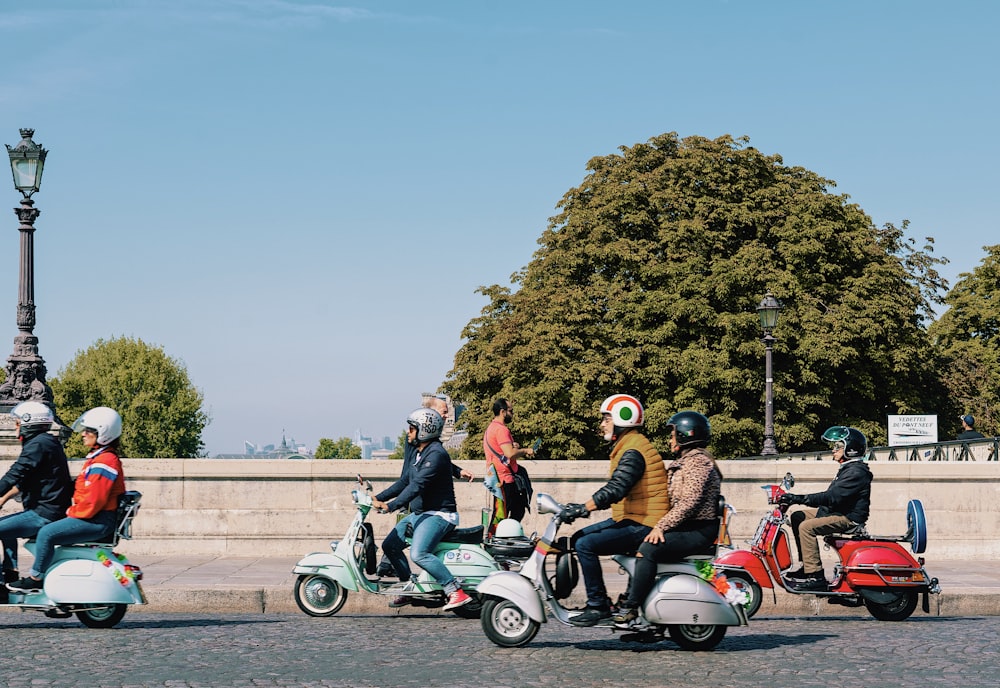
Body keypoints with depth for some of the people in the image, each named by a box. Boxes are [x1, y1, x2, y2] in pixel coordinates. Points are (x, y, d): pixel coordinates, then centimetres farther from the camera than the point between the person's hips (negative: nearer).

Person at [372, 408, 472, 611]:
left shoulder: (436, 454, -18)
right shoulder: (418, 453, 15)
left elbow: (417, 486, -27)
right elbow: (406, 483, 25)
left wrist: (390, 506, -32)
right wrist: (378, 498, 21)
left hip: (439, 514, -11)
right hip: (419, 513, 11)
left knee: (419, 554, -29)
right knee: (390, 545, 10)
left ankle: (456, 593, -29)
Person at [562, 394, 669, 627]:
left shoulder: (633, 452, -17)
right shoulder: (626, 447, 17)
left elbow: (616, 489, -29)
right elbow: (615, 489, 22)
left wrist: (583, 508, -29)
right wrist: (585, 506, 14)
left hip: (643, 525, -11)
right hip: (629, 519, 11)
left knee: (586, 545, -21)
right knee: (578, 538, 13)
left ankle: (598, 606, -16)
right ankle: (597, 600, 12)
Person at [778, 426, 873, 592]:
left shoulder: (856, 472, -17)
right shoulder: (847, 468, 18)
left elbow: (832, 496, -27)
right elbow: (831, 495, 20)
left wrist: (799, 498, -30)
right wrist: (796, 498, 12)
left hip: (850, 518, -11)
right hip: (837, 511, 11)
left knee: (807, 527, -25)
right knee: (798, 517, 8)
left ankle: (815, 576, -27)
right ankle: (807, 566, 6)